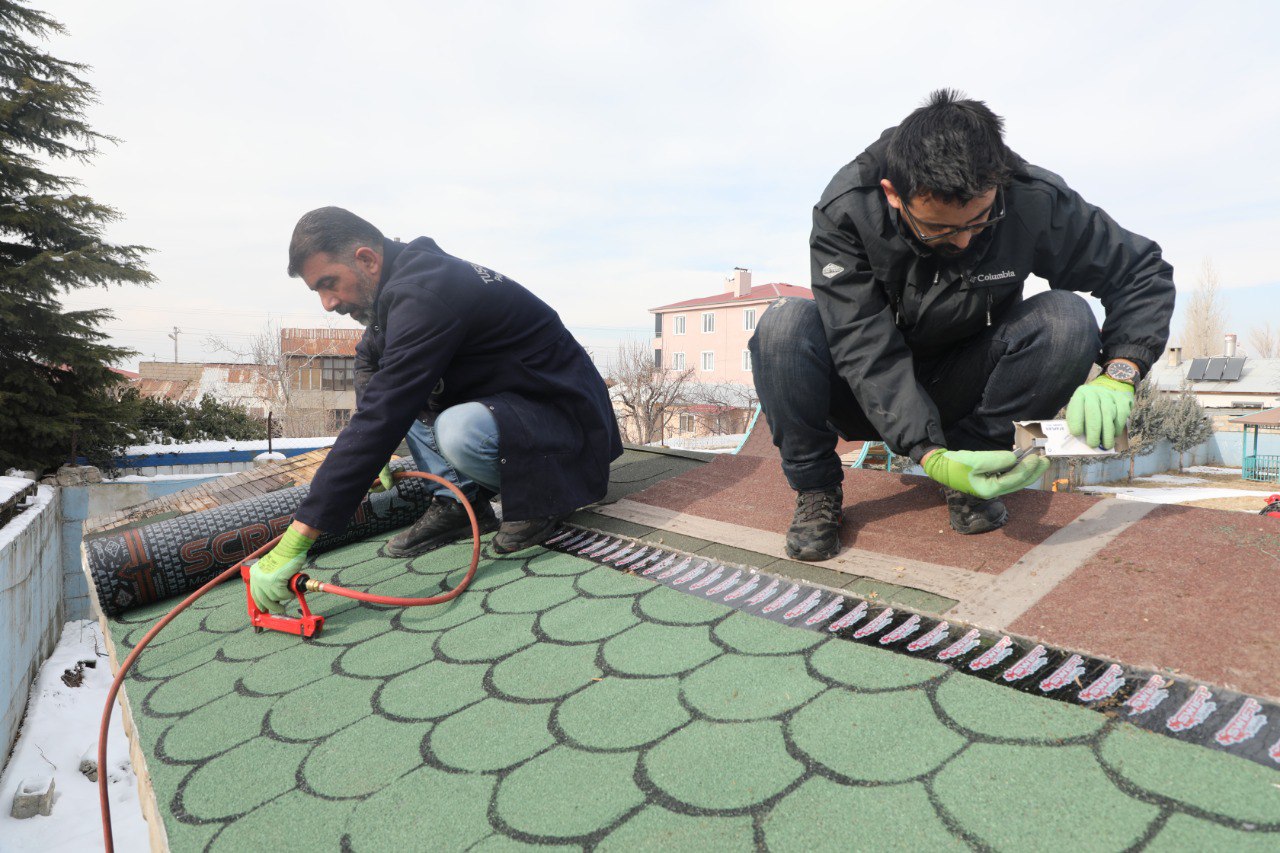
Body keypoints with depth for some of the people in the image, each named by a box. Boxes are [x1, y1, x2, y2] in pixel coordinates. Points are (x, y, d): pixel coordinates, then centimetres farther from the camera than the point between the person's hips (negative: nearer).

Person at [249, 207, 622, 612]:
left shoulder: (423, 295, -25)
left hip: (566, 416, -9)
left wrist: (295, 541, -30)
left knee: (460, 431, -37)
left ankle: (539, 501, -6)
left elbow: (380, 419, -32)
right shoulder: (408, 270, 5)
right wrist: (373, 454, 7)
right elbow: (369, 358, 22)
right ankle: (458, 502, 3)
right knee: (395, 383, 6)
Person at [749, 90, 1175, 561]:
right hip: (875, 396, -1)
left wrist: (1115, 377, -24)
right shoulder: (844, 211, -24)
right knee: (785, 324, -31)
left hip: (961, 392, 2)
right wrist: (930, 454, -40)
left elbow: (1144, 272, -5)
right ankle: (815, 488, -13)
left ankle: (973, 454, -8)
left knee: (1069, 319, -25)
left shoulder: (1034, 200, -17)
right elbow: (866, 349, -29)